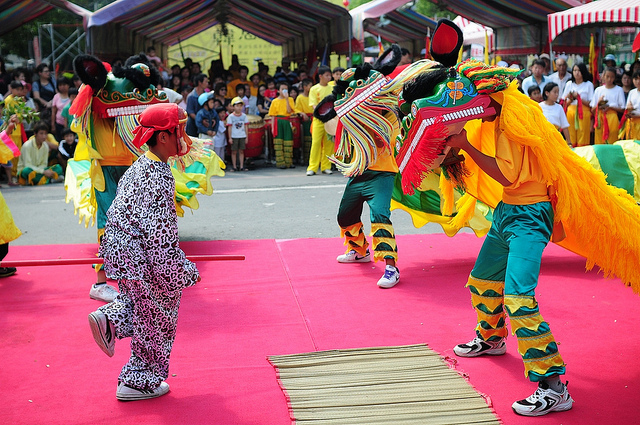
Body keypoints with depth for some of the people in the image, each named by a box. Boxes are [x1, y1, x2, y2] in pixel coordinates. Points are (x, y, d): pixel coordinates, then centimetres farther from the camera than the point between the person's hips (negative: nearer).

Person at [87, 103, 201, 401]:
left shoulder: (139, 167, 6)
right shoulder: (159, 178, -23)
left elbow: (119, 210, 17)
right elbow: (160, 232, -26)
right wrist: (183, 272, -18)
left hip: (122, 251, 9)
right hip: (143, 262, -9)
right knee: (156, 320, 8)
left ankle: (109, 319, 11)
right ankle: (138, 382, 20)